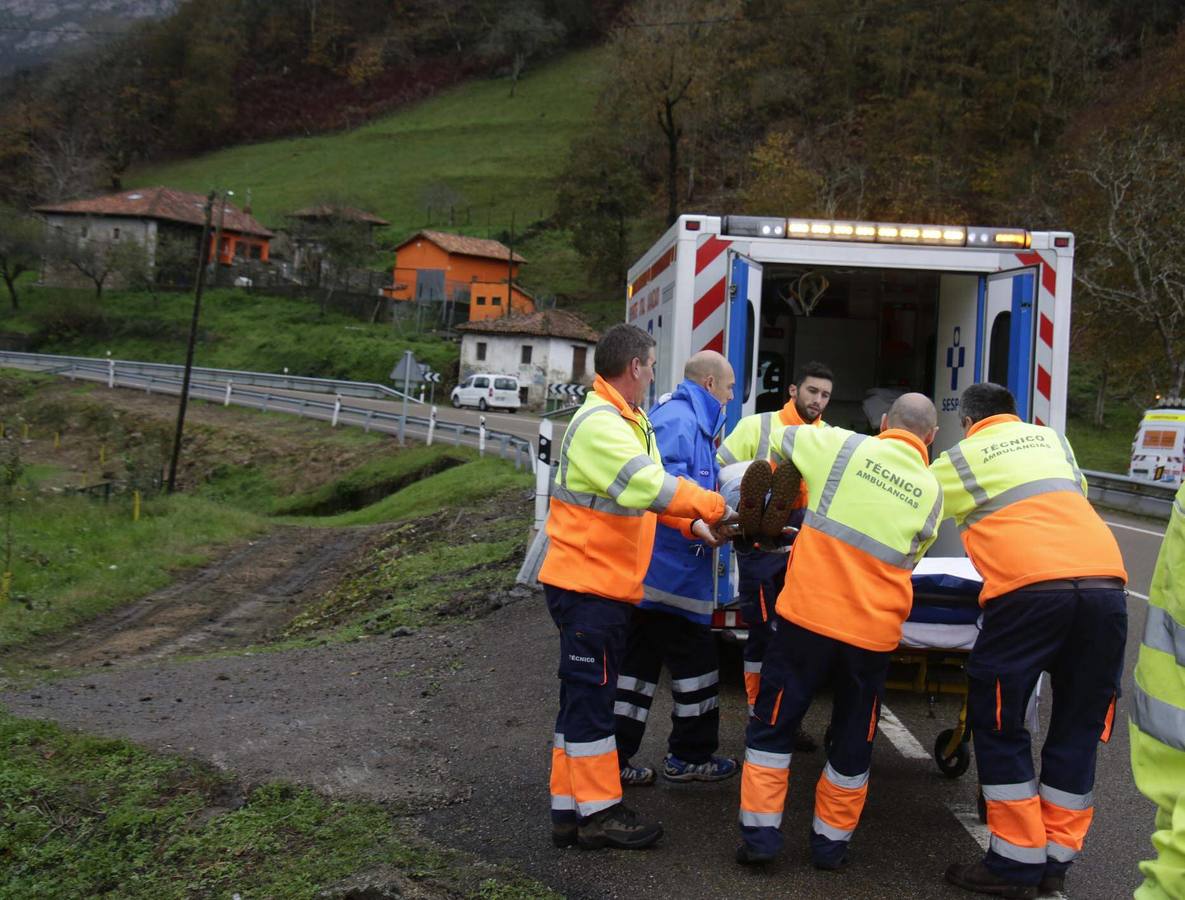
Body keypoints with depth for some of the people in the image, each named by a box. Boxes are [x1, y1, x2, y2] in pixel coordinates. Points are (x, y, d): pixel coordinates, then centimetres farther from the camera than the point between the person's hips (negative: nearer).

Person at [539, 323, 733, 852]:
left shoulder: (628, 422, 16)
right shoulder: (599, 424, -19)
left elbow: (645, 491, 15)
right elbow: (649, 485, -27)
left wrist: (693, 524, 1)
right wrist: (715, 508, -16)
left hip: (606, 585, 11)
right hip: (588, 585, -11)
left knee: (587, 698, 14)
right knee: (590, 696, -1)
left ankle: (571, 809, 22)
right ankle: (599, 813, 9)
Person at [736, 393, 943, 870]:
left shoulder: (842, 445, -1)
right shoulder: (932, 492, 6)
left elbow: (780, 438, 15)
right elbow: (906, 560, 15)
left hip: (808, 611, -2)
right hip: (874, 628, 2)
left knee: (773, 724, 12)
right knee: (853, 740, 19)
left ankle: (760, 833, 11)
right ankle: (831, 840, 26)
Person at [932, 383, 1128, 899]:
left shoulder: (959, 458, 15)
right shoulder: (1052, 439, 27)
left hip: (1029, 590, -5)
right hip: (1106, 584, 5)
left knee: (999, 724, 7)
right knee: (1079, 727, 14)